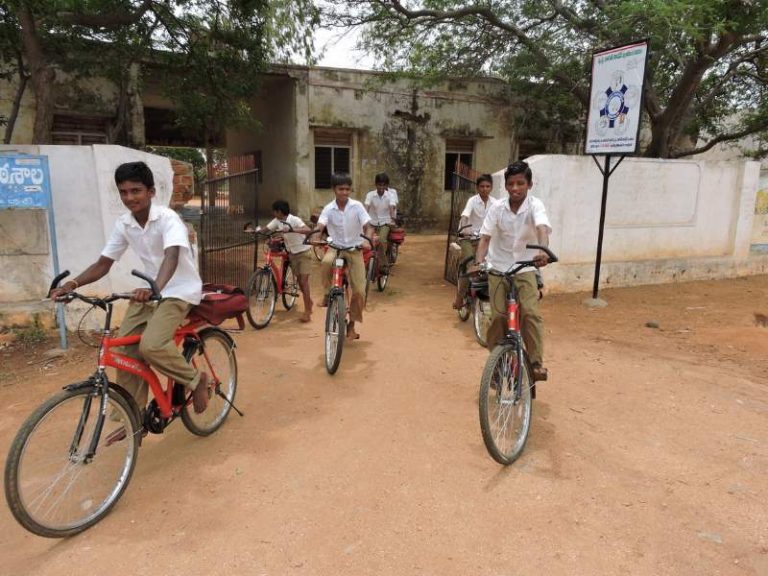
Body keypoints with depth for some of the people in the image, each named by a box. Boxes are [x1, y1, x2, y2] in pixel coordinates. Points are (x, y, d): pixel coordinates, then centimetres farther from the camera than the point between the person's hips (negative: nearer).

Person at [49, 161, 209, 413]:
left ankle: (196, 379, 0)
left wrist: (155, 288, -54)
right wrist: (72, 284, -16)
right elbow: (103, 264, 2)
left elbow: (172, 256, -37)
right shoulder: (123, 224, -1)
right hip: (147, 291, 7)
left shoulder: (167, 218, -20)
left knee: (151, 345, -27)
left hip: (179, 290, -7)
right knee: (124, 349, -2)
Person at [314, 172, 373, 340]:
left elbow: (368, 227, -14)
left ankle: (351, 325, 13)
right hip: (335, 247, 0)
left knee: (359, 290, -7)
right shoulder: (328, 209, -8)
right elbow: (319, 227, -19)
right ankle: (327, 294, -11)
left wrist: (366, 239, -35)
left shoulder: (357, 206, -10)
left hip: (354, 249, 0)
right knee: (326, 262, -38)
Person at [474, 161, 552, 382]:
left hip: (525, 268, -1)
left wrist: (543, 250, -53)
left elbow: (542, 229, -32)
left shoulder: (535, 205, -13)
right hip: (498, 268, 1)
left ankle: (536, 362, -2)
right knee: (498, 316, -5)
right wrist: (479, 262, -32)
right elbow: (485, 238, -14)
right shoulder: (497, 208, -8)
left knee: (530, 313, -16)